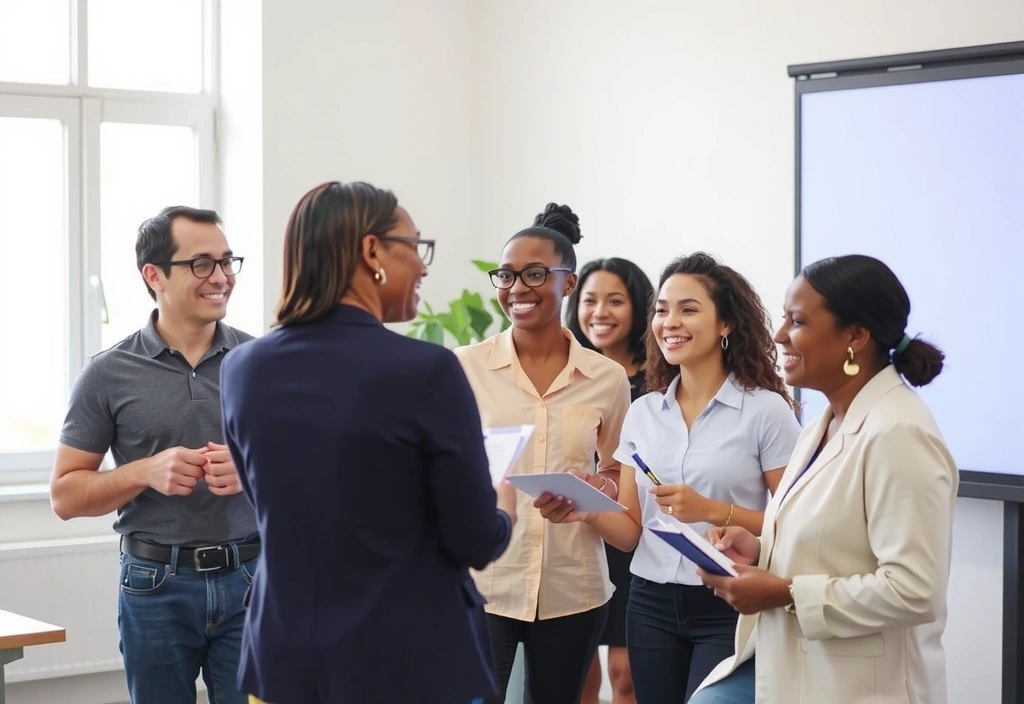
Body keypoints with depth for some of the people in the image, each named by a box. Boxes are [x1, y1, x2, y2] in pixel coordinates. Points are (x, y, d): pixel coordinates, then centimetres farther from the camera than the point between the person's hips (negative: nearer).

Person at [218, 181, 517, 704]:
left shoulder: (243, 368, -1)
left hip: (284, 659, 5)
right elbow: (477, 543, -11)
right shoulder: (425, 369, -18)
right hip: (412, 662, -4)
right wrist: (505, 501, 11)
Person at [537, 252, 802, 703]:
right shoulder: (642, 413, 9)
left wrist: (712, 511, -20)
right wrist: (587, 510, -11)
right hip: (651, 606, 5)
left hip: (729, 608, -5)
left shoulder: (766, 410, -6)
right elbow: (631, 530, 8)